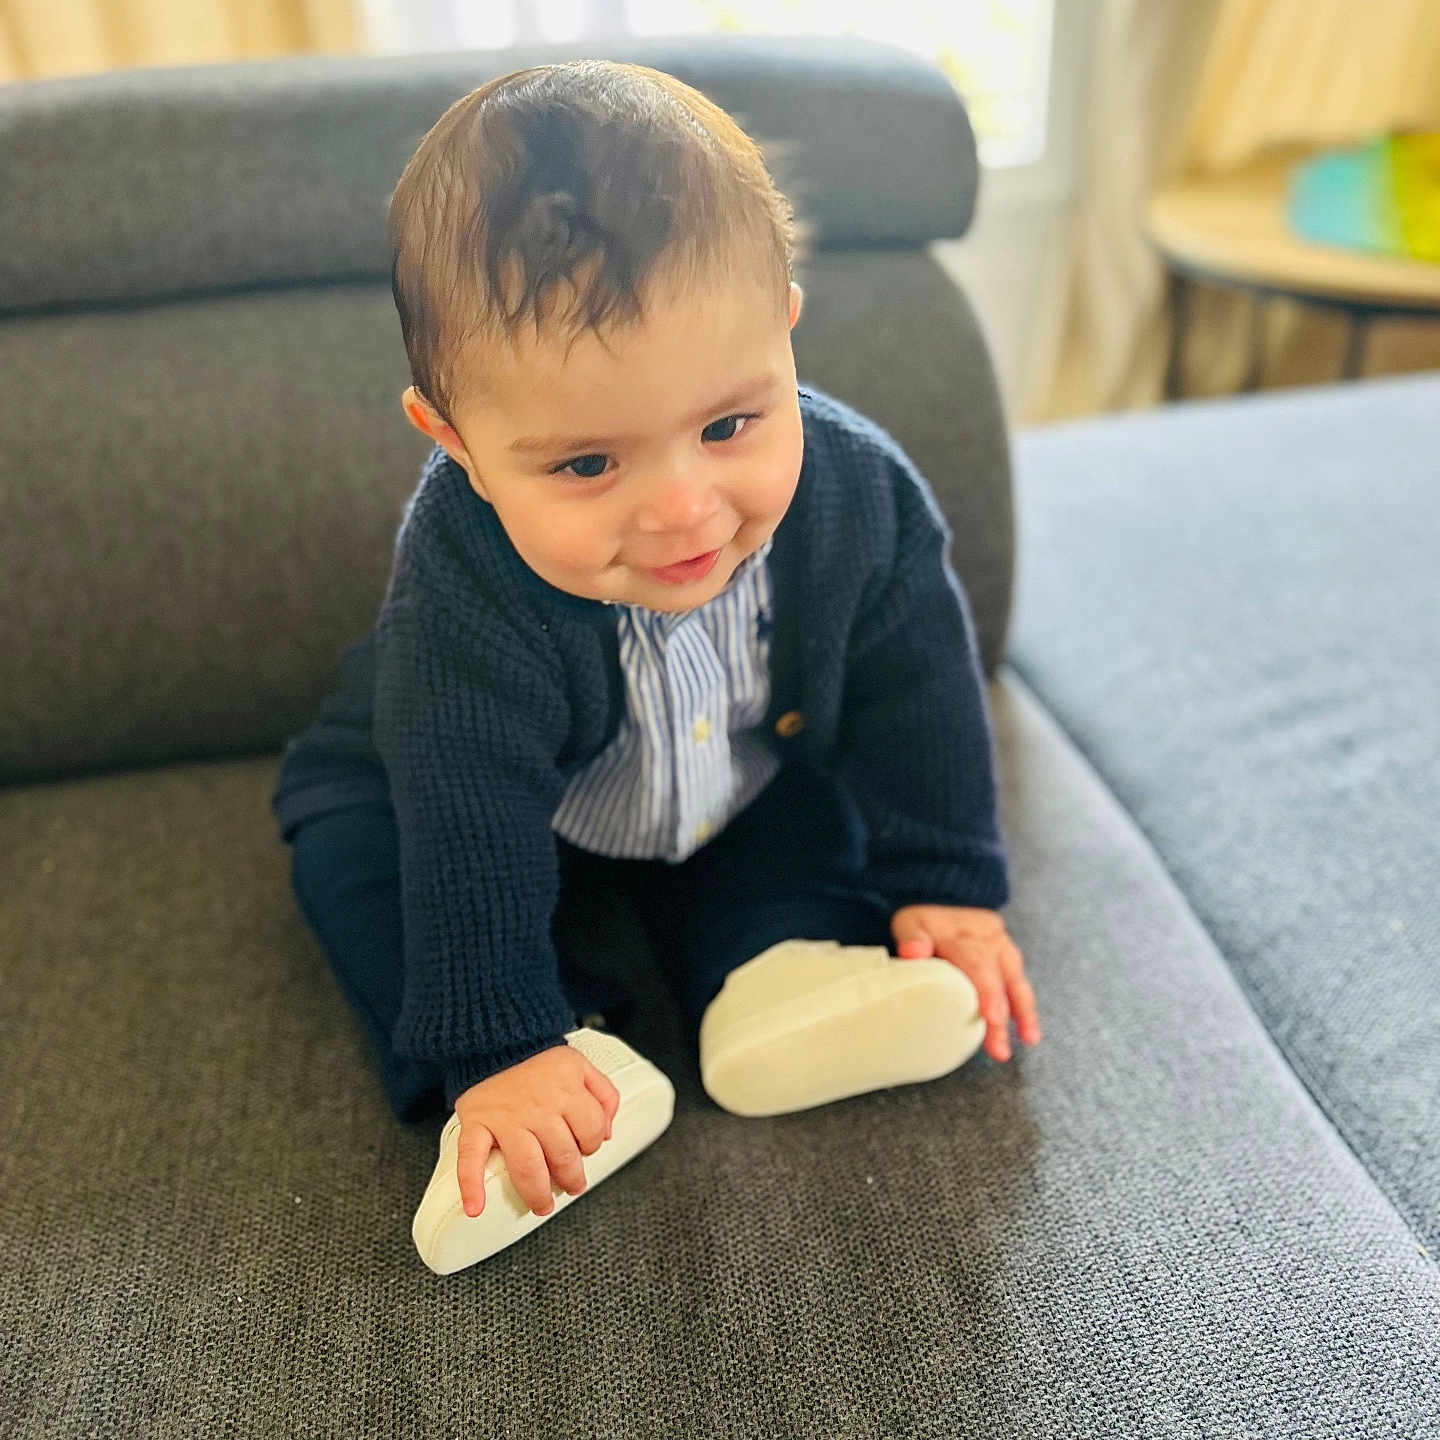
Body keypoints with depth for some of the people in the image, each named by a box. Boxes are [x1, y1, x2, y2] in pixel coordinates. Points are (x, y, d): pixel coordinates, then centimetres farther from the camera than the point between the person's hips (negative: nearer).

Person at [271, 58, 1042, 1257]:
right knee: (347, 835, -17)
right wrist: (494, 1044, -34)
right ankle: (559, 1061, -17)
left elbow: (914, 697, -17)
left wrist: (947, 884, -14)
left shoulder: (857, 495, -31)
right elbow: (468, 831, -36)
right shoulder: (462, 599, -42)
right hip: (502, 795, -2)